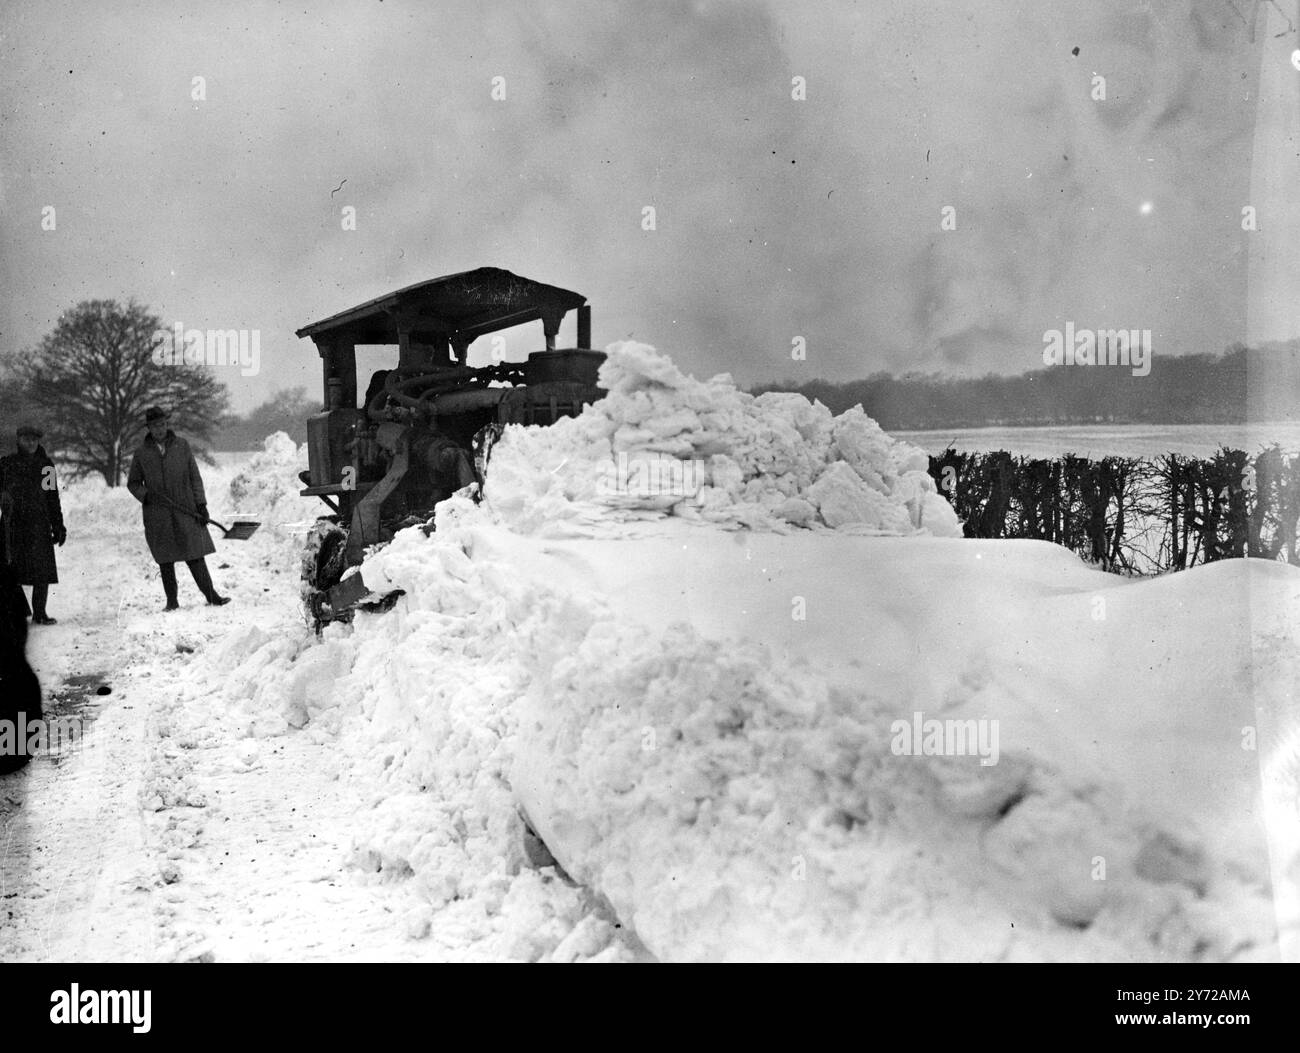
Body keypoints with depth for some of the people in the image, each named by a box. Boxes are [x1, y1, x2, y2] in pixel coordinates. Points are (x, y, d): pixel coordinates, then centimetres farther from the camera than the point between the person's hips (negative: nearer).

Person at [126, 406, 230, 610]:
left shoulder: (182, 446, 5)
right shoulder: (142, 453, 4)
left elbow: (195, 477, 7)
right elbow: (133, 483, 13)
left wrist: (201, 504, -1)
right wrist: (146, 495, -7)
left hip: (185, 511, 0)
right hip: (158, 517, 1)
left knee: (195, 555, -3)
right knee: (165, 560, 4)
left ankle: (211, 595, 3)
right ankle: (171, 601, 11)